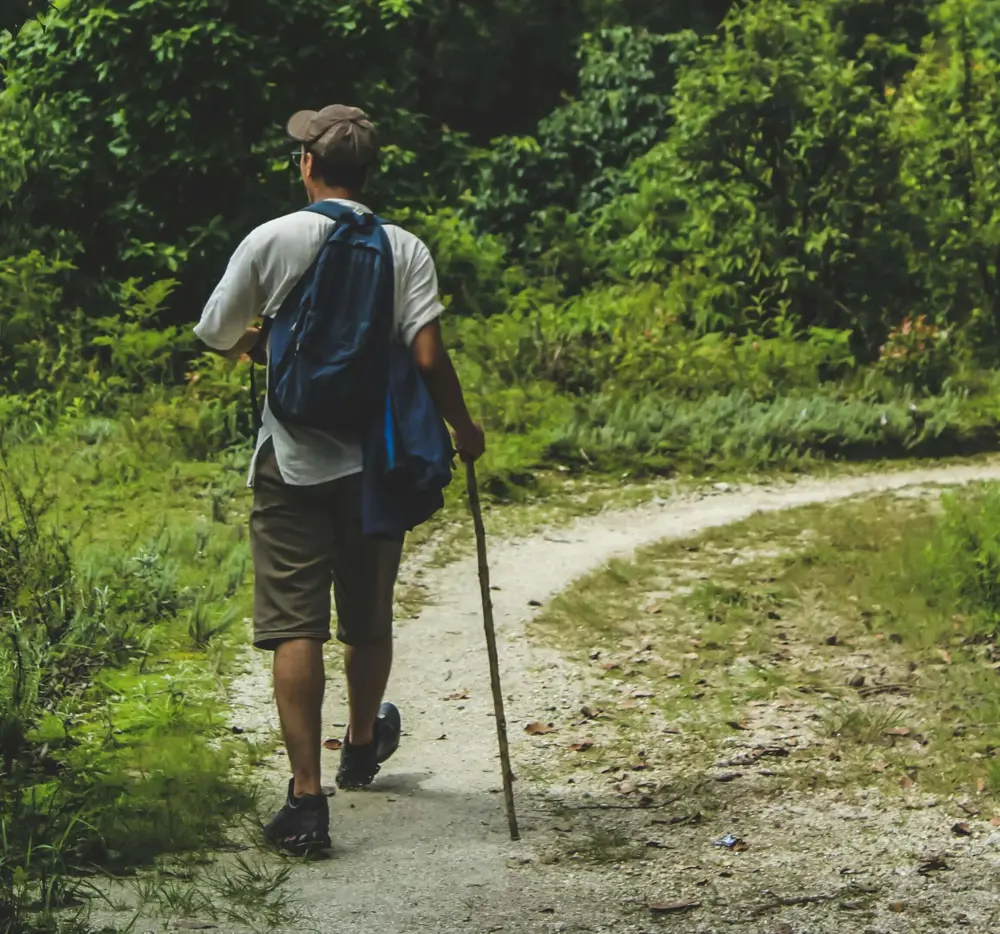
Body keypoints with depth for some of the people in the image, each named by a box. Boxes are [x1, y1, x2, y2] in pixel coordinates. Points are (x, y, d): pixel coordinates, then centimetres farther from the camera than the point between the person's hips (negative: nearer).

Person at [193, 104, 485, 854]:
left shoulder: (271, 242, -5)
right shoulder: (405, 250, -3)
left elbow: (216, 337, 5)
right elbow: (428, 357, -9)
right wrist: (463, 427, 7)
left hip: (292, 461, -2)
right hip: (376, 462, 2)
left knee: (295, 626, -4)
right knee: (369, 620, 20)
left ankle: (307, 797, -14)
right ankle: (363, 747, 44)